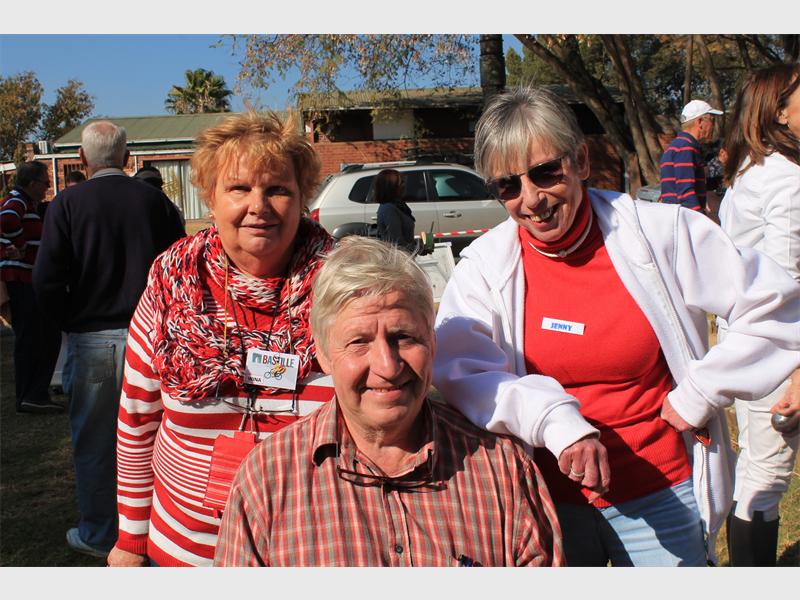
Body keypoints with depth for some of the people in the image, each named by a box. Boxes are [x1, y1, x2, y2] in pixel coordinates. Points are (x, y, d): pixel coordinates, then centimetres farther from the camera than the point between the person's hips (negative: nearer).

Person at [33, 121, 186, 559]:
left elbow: (47, 281, -12)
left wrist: (71, 322, 3)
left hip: (91, 339, -2)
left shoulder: (67, 203, -7)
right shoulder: (153, 199, -2)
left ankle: (98, 535, 24)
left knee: (94, 441, 12)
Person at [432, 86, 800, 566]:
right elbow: (459, 371, -20)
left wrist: (698, 395, -9)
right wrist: (556, 422, -33)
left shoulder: (662, 233, -11)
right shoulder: (484, 265, -8)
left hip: (661, 495, 0)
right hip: (546, 500, 1)